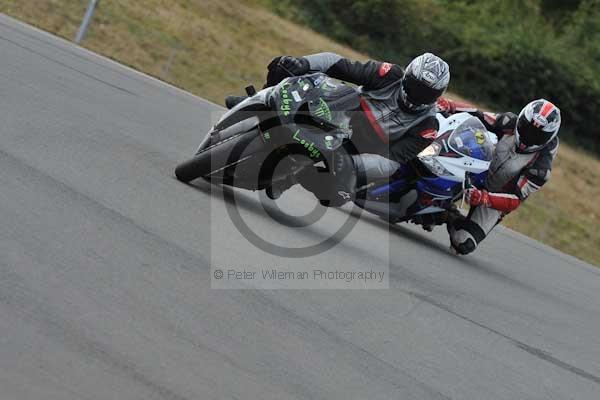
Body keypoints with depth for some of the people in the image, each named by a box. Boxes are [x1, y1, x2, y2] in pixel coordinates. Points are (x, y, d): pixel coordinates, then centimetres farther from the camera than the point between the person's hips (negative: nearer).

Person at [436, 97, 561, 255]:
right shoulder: (510, 123, -15)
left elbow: (515, 199, -30)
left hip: (493, 200, -5)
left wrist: (484, 198, -46)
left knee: (464, 244, -20)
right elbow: (478, 116, -10)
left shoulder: (541, 167, -28)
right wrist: (449, 105, -27)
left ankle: (453, 221, 16)